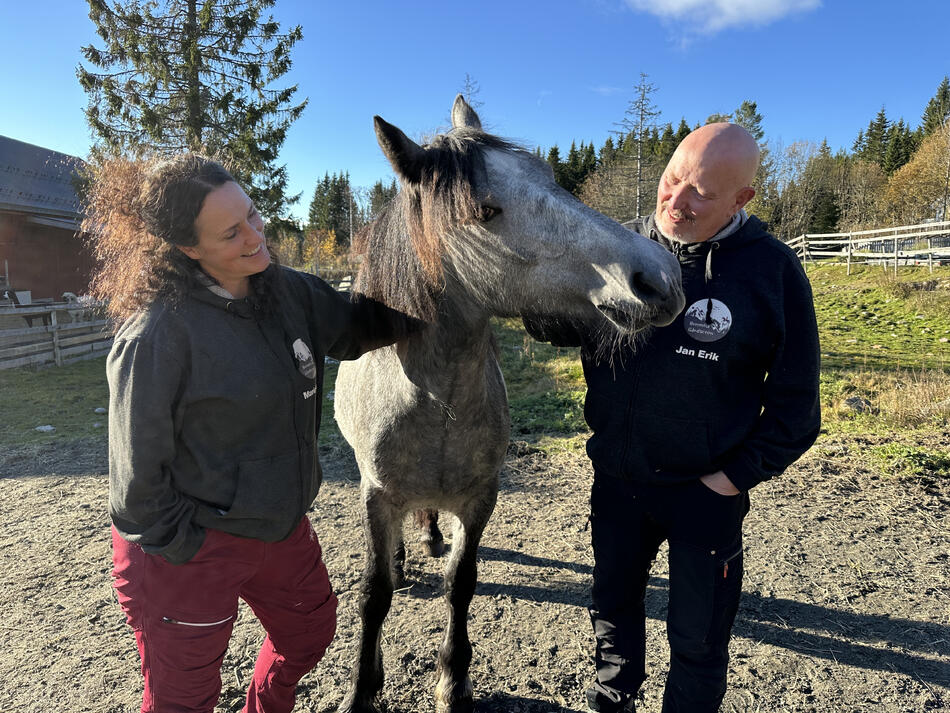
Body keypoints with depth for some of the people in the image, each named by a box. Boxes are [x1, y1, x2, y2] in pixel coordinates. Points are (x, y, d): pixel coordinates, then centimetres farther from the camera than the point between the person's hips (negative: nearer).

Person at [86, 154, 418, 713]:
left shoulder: (288, 292, -5)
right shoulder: (158, 334, -25)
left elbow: (362, 325, 9)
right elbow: (138, 468, -19)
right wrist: (184, 549, -12)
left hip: (283, 525, 7)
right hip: (191, 550, -7)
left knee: (311, 628, 27)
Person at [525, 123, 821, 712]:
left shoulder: (773, 269, -13)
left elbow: (795, 399, -7)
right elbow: (564, 327, -1)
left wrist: (736, 476, -11)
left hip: (704, 489, -3)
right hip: (615, 476, 4)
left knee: (698, 641, 15)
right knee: (613, 605, 25)